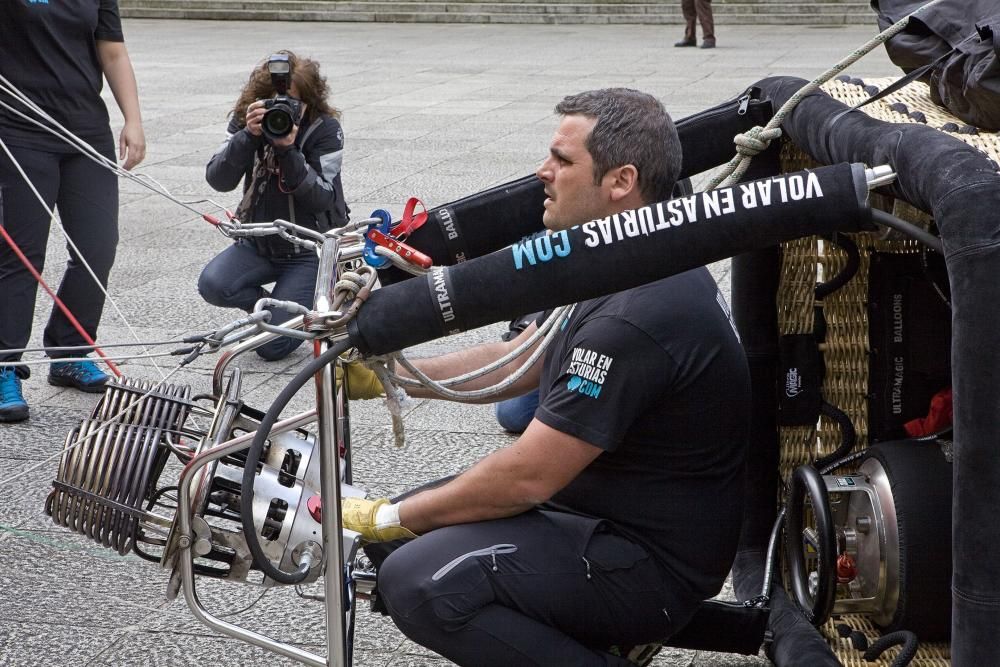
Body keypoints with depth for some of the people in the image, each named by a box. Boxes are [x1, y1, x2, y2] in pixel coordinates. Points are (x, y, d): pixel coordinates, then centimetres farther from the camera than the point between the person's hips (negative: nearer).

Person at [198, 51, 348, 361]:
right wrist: (248, 136, -28)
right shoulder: (245, 121, -3)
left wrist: (288, 149, -32)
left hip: (309, 251, -4)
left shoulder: (326, 129, -13)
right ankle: (279, 306, 6)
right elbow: (218, 180, -14)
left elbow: (322, 199, -20)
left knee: (271, 346, -14)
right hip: (259, 242, 4)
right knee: (213, 284, -26)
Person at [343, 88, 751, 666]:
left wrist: (389, 518, -13)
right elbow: (513, 363, 14)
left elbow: (526, 477, -25)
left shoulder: (637, 318, -28)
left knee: (419, 581, -25)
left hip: (654, 564, -10)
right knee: (398, 533, 9)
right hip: (607, 509, 10)